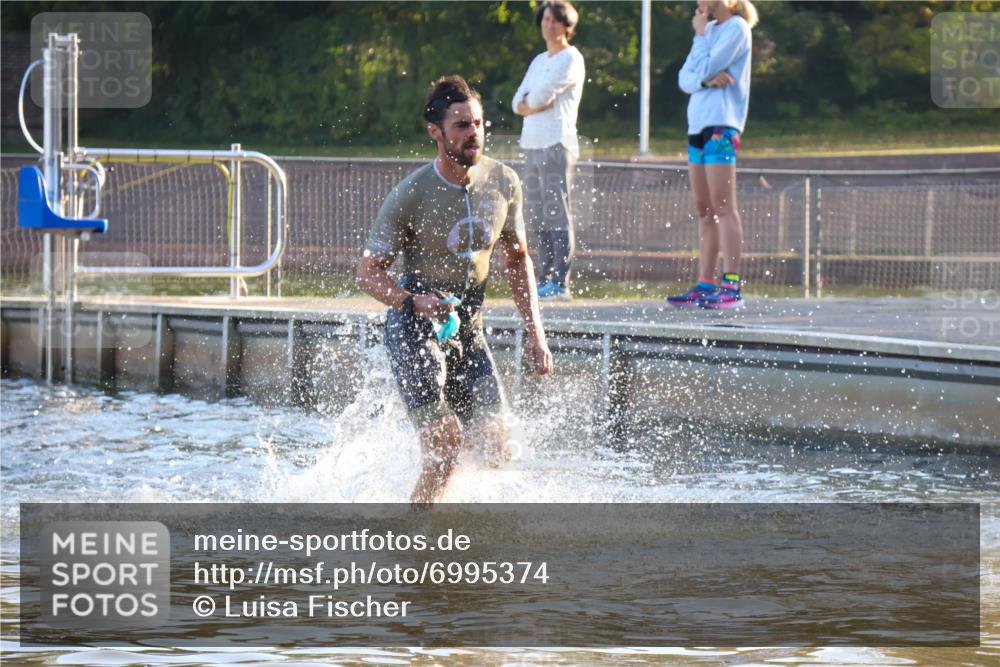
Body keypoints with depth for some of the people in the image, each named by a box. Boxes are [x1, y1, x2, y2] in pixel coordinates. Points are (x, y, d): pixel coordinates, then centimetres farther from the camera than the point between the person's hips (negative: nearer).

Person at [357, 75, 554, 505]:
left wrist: (535, 332, 6)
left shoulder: (503, 183, -1)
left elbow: (517, 259, 13)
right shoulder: (410, 196, -16)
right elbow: (368, 273, -9)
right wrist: (416, 302, -28)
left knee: (496, 449, -4)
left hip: (469, 330, 5)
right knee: (445, 446, -18)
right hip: (414, 327, -5)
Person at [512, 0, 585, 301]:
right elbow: (519, 104, 14)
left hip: (557, 144, -8)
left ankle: (560, 283, -14)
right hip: (533, 145, 8)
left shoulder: (571, 59, -3)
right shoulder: (539, 61, 22)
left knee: (556, 215, -11)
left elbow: (541, 96, -13)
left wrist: (529, 102, 6)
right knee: (539, 217, 6)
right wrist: (538, 104, -5)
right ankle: (545, 279, 9)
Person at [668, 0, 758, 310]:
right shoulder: (710, 29, 18)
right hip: (698, 125, 8)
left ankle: (731, 285, -13)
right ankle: (705, 284, 9)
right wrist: (705, 79, -12)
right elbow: (686, 78, 9)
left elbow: (705, 68, -14)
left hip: (721, 126, -8)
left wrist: (700, 35, -1)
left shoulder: (736, 28, -6)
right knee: (705, 212, 7)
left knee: (723, 208, -11)